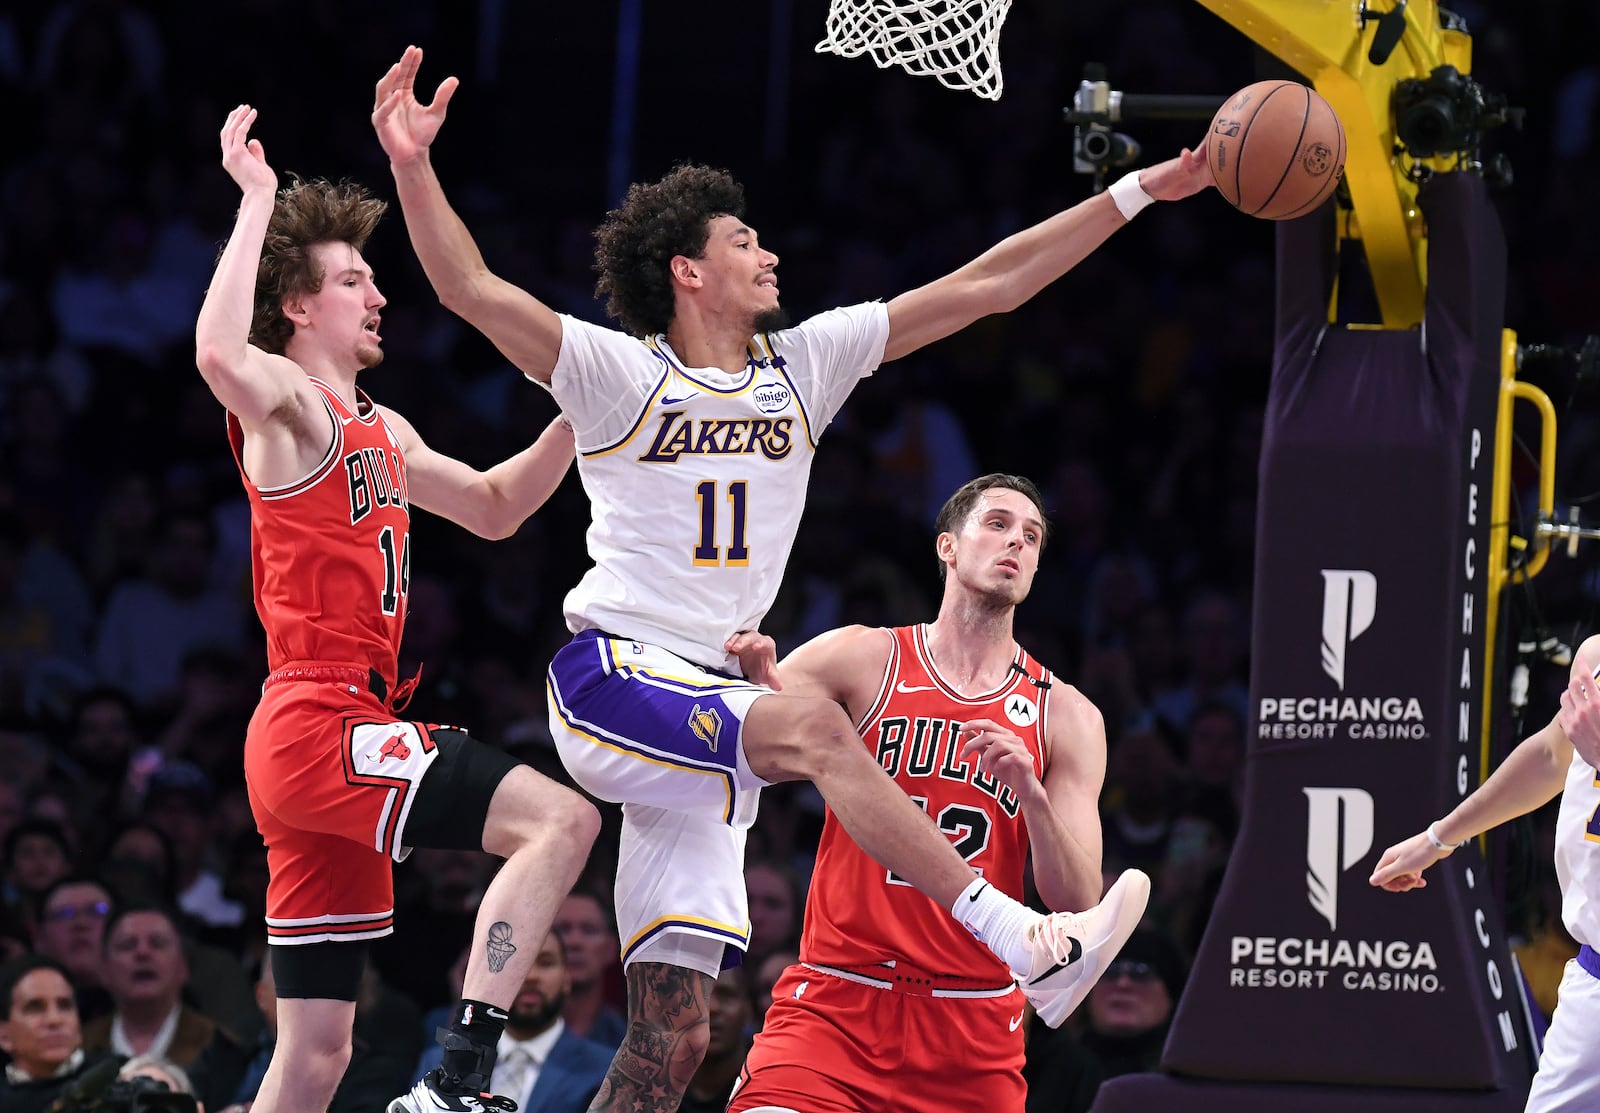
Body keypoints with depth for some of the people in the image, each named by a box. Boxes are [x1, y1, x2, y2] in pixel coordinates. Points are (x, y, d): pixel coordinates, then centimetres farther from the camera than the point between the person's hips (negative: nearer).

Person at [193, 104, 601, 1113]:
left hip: (346, 734, 10)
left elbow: (493, 509, 34)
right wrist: (257, 206, -23)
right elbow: (220, 355, -29)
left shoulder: (379, 430, 22)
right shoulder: (289, 405, -6)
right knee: (558, 820, -22)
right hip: (321, 725, -10)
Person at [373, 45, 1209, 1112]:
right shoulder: (619, 374, -2)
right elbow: (475, 291, -15)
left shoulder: (803, 362, 12)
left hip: (709, 705, 6)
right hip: (613, 681, -6)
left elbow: (986, 286, 10)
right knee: (815, 725, -32)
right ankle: (1024, 943, -37)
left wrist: (1143, 190, 6)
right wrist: (413, 167, -31)